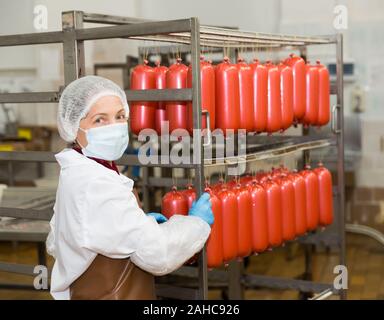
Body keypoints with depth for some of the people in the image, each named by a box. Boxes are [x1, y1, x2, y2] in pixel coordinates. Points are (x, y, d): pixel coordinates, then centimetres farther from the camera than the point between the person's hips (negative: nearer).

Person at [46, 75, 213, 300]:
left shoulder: (76, 174, 3)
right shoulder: (96, 184, -26)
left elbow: (56, 244, 11)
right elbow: (157, 254, -26)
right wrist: (196, 222, -7)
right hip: (111, 295, -9)